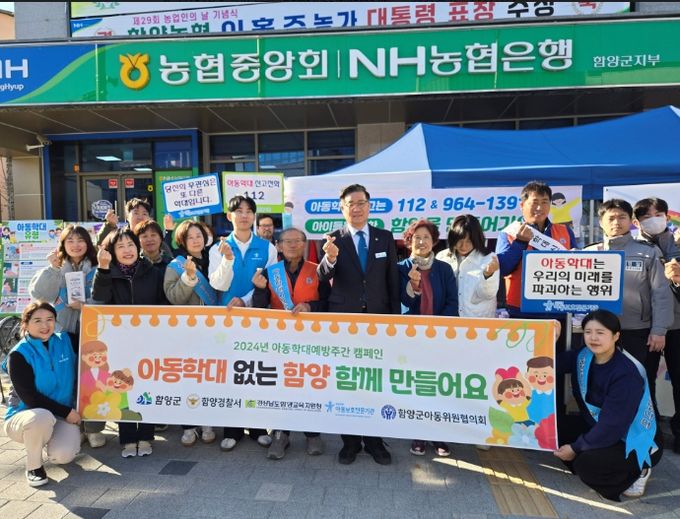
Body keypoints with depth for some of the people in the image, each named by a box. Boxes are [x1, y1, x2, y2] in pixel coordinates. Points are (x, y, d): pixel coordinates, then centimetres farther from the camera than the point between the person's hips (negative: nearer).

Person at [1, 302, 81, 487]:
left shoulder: (66, 342, 0)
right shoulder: (18, 355, -13)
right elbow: (29, 397, -18)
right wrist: (66, 412, -18)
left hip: (63, 415, 3)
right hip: (25, 416, -3)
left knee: (62, 456, -24)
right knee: (42, 417, -39)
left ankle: (48, 439, 15)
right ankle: (33, 466, -9)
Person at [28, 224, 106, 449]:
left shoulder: (96, 269, 4)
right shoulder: (55, 269, 12)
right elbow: (37, 293, -2)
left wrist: (85, 305, -19)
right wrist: (53, 268, -9)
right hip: (63, 331, 2)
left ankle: (93, 428, 10)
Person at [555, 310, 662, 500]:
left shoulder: (627, 374, -28)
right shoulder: (584, 356, -7)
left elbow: (612, 425, -26)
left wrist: (576, 448, -19)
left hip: (636, 441, -7)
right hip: (598, 426, 7)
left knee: (586, 464, -26)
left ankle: (637, 471, 2)